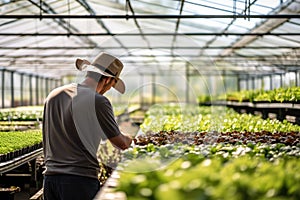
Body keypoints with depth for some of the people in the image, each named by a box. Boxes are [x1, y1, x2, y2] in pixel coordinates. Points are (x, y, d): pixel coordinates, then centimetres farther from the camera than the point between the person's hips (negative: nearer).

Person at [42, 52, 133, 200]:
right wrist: (129, 139, 20)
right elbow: (121, 144, -1)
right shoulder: (98, 102, -11)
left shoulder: (53, 95, 9)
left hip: (50, 177, 7)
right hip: (81, 179, -7)